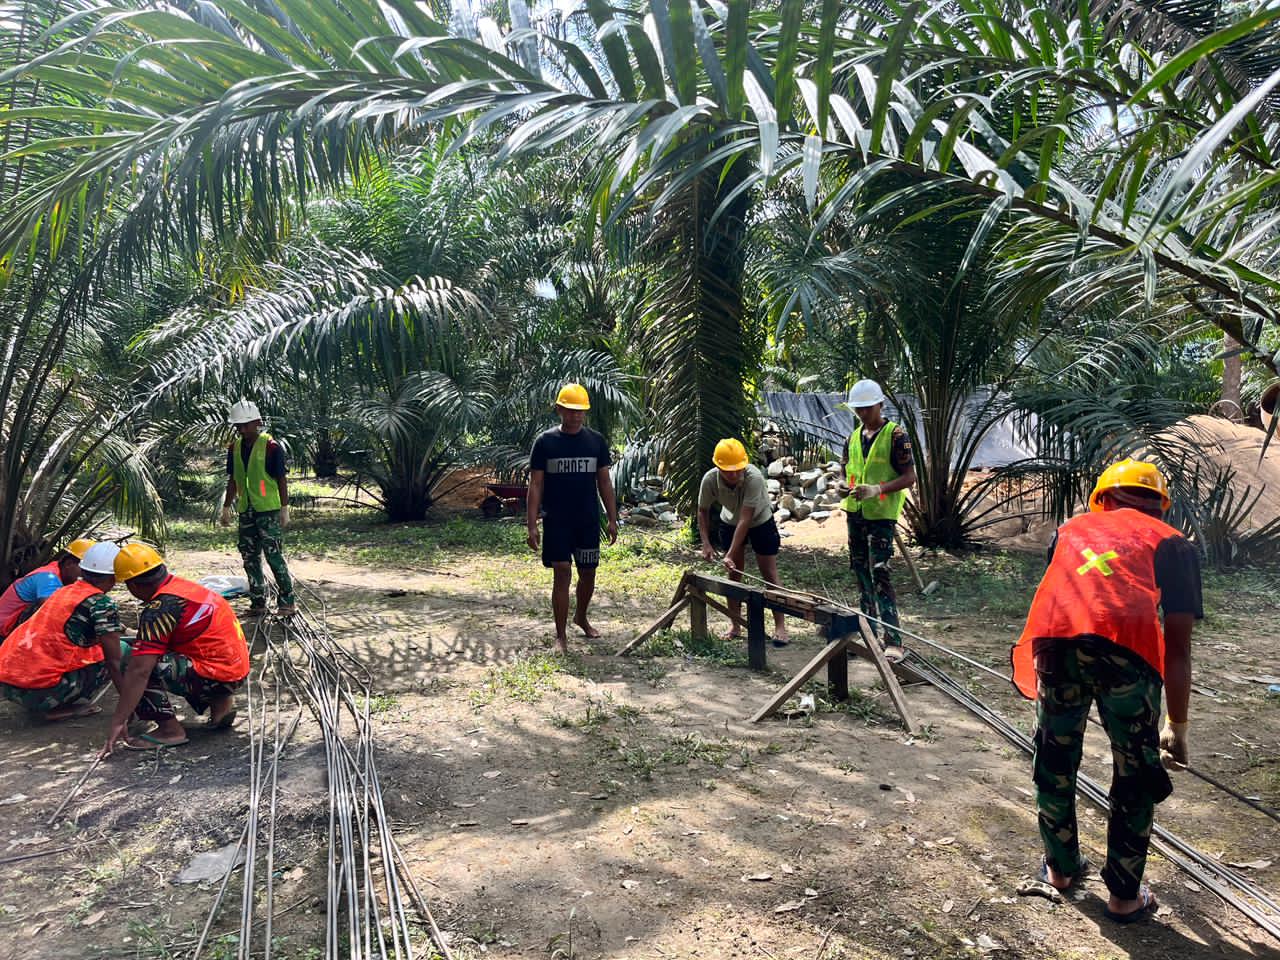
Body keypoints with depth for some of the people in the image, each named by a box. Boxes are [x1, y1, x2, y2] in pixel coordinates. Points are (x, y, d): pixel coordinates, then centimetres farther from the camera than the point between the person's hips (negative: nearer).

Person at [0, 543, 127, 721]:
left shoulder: (63, 591, 17)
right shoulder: (102, 604, -6)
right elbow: (115, 661, -6)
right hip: (42, 691, -8)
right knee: (123, 650, 4)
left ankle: (50, 704, 12)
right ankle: (64, 707, -2)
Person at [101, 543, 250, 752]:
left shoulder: (159, 609, -16)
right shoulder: (181, 585, 11)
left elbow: (139, 672, -20)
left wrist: (118, 722, -16)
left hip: (216, 676, -9)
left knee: (142, 666, -12)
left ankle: (170, 729, -4)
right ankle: (219, 702, 17)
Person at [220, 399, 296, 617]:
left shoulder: (271, 447, -9)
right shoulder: (235, 448, 9)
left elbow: (281, 480, -8)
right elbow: (233, 481, 16)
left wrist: (284, 509, -10)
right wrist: (226, 507, 14)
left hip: (268, 510, -7)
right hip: (246, 510, 7)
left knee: (274, 556, -7)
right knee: (250, 558, 9)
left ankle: (287, 602, 0)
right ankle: (258, 603, 17)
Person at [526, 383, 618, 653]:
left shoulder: (596, 441, 4)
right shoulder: (545, 442, -3)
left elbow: (604, 482, 8)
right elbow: (535, 485, -3)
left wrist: (612, 519, 3)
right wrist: (532, 525, -9)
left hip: (588, 520, 3)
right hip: (556, 520, -3)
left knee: (588, 573, 12)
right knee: (562, 574, -6)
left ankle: (581, 617, 38)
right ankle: (560, 636, 4)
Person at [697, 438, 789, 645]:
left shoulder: (754, 477, -39)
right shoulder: (710, 480, -27)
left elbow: (745, 520, -39)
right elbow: (703, 511, -9)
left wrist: (730, 554, -40)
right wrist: (706, 543, -20)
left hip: (760, 522, -3)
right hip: (730, 523, 3)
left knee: (770, 574, -4)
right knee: (734, 573, 7)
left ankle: (780, 626, 1)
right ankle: (735, 624, 18)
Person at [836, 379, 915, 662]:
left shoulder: (895, 435, -9)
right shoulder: (854, 437, 12)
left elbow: (909, 477, -12)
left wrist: (876, 489, -25)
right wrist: (844, 486, -3)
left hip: (881, 515, -7)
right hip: (855, 513, 7)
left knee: (879, 575, -14)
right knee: (862, 575, 13)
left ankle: (893, 641, -12)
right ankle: (869, 632, 24)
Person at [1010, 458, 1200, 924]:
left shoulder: (1072, 529, 33)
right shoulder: (1172, 543, 24)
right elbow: (1178, 646, 19)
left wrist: (1042, 677, 52)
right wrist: (1177, 726, 29)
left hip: (1056, 641, 2)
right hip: (1127, 648, -2)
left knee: (1055, 762, 23)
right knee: (1136, 774, 19)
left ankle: (1060, 867, 42)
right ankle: (1124, 896, 31)